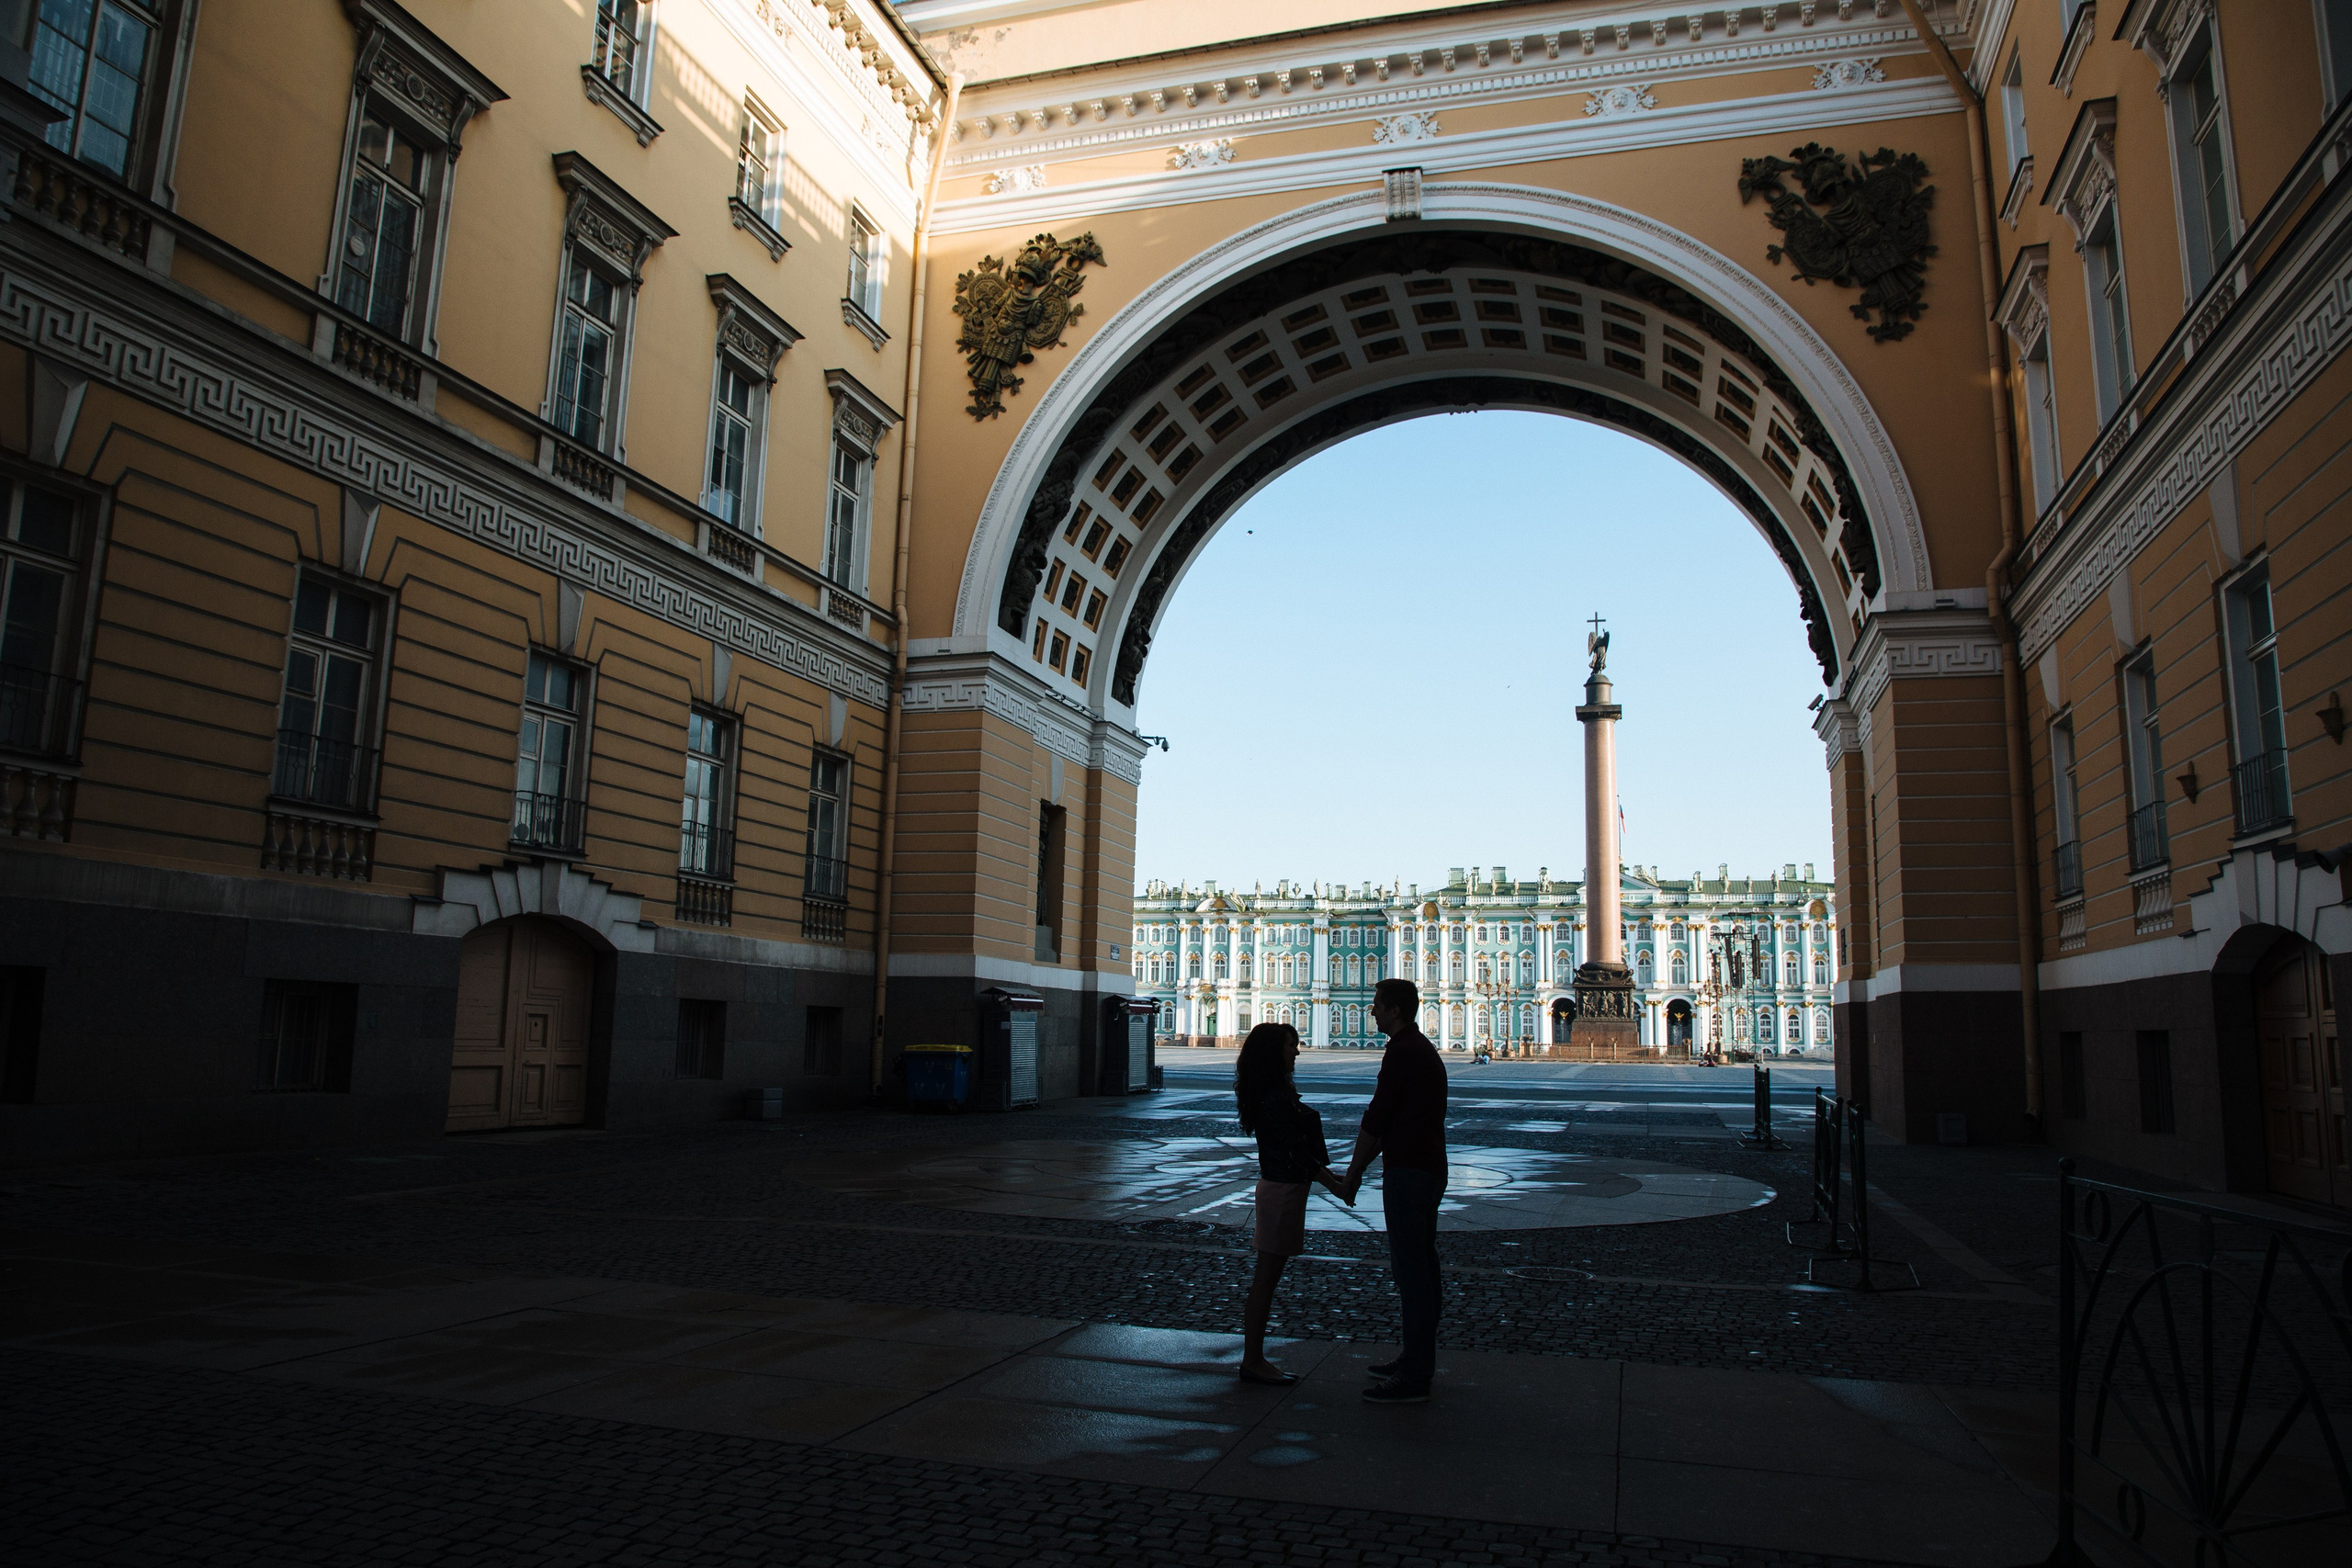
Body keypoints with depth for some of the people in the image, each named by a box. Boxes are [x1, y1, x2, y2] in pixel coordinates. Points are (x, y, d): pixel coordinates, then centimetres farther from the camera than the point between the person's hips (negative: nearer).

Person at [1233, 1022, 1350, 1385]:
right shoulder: (1275, 1099, -20)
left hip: (1283, 1187, 10)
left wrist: (1327, 1174, 13)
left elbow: (1299, 1147, 17)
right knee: (1266, 1277, -2)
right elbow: (1296, 1153, -20)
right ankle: (1253, 1362, 6)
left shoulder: (1277, 1093, 11)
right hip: (1283, 1190, -10)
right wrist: (1337, 1187, -14)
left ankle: (1254, 1359, 20)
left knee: (1267, 1277, 13)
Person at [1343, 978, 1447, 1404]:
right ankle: (1419, 1360, 25)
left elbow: (1376, 1119, -16)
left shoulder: (1403, 1053, -17)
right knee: (1420, 1266, 16)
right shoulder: (1423, 1049, 15)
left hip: (1408, 1172, -10)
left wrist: (1353, 1172, -5)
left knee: (1410, 1270, -7)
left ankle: (1413, 1378, -3)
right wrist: (1362, 1165, 22)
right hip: (1428, 1169, 10)